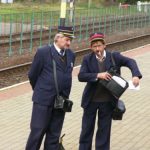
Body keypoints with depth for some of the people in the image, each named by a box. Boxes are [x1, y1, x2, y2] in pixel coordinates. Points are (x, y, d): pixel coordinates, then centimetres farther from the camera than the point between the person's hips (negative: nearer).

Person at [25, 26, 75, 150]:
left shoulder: (71, 55, 8)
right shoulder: (43, 52, -9)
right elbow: (32, 75, -1)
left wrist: (65, 95, 15)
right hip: (44, 100, -5)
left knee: (54, 134, 10)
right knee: (37, 131, -2)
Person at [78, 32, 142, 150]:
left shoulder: (114, 56, -6)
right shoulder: (87, 59, -6)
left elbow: (130, 62, -6)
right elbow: (81, 76, -16)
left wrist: (136, 75, -25)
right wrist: (98, 75, -28)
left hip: (107, 101, 0)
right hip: (91, 100, 0)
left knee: (104, 130, 10)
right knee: (87, 129, 12)